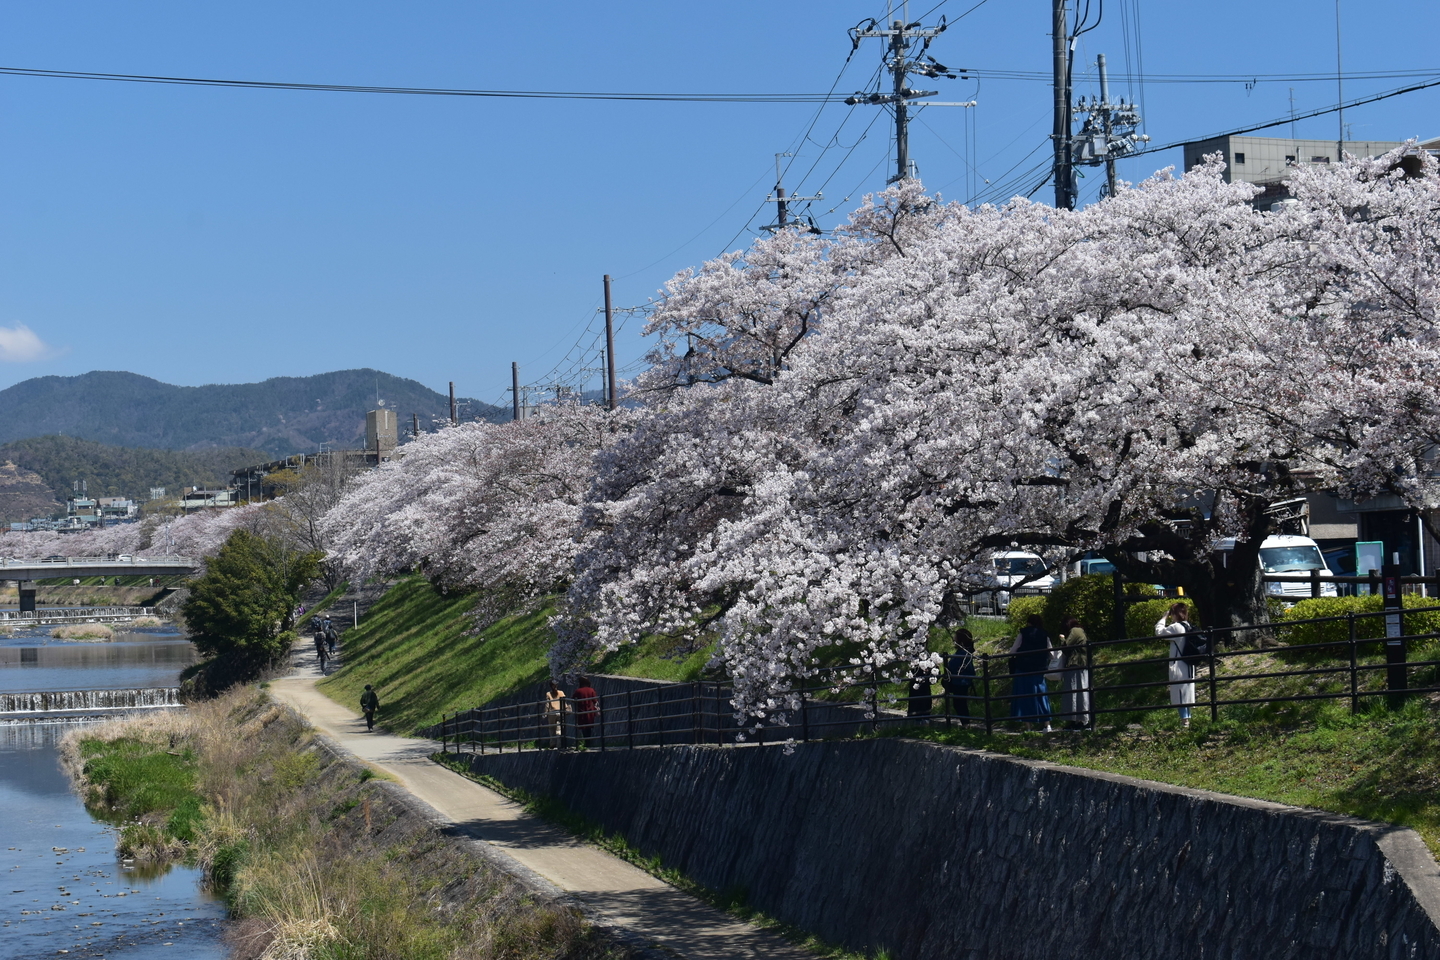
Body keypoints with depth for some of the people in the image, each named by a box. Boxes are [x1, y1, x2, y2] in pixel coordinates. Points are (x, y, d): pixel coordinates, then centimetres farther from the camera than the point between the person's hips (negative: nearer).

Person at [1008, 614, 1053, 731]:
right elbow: (1050, 653, 6)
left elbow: (1012, 651, -4)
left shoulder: (1022, 634, -4)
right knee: (1041, 695, 9)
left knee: (1024, 696, 1)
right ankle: (1047, 724, 3)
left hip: (1023, 670, -3)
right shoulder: (1044, 635, 4)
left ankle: (1027, 725, -2)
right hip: (1039, 671, 3)